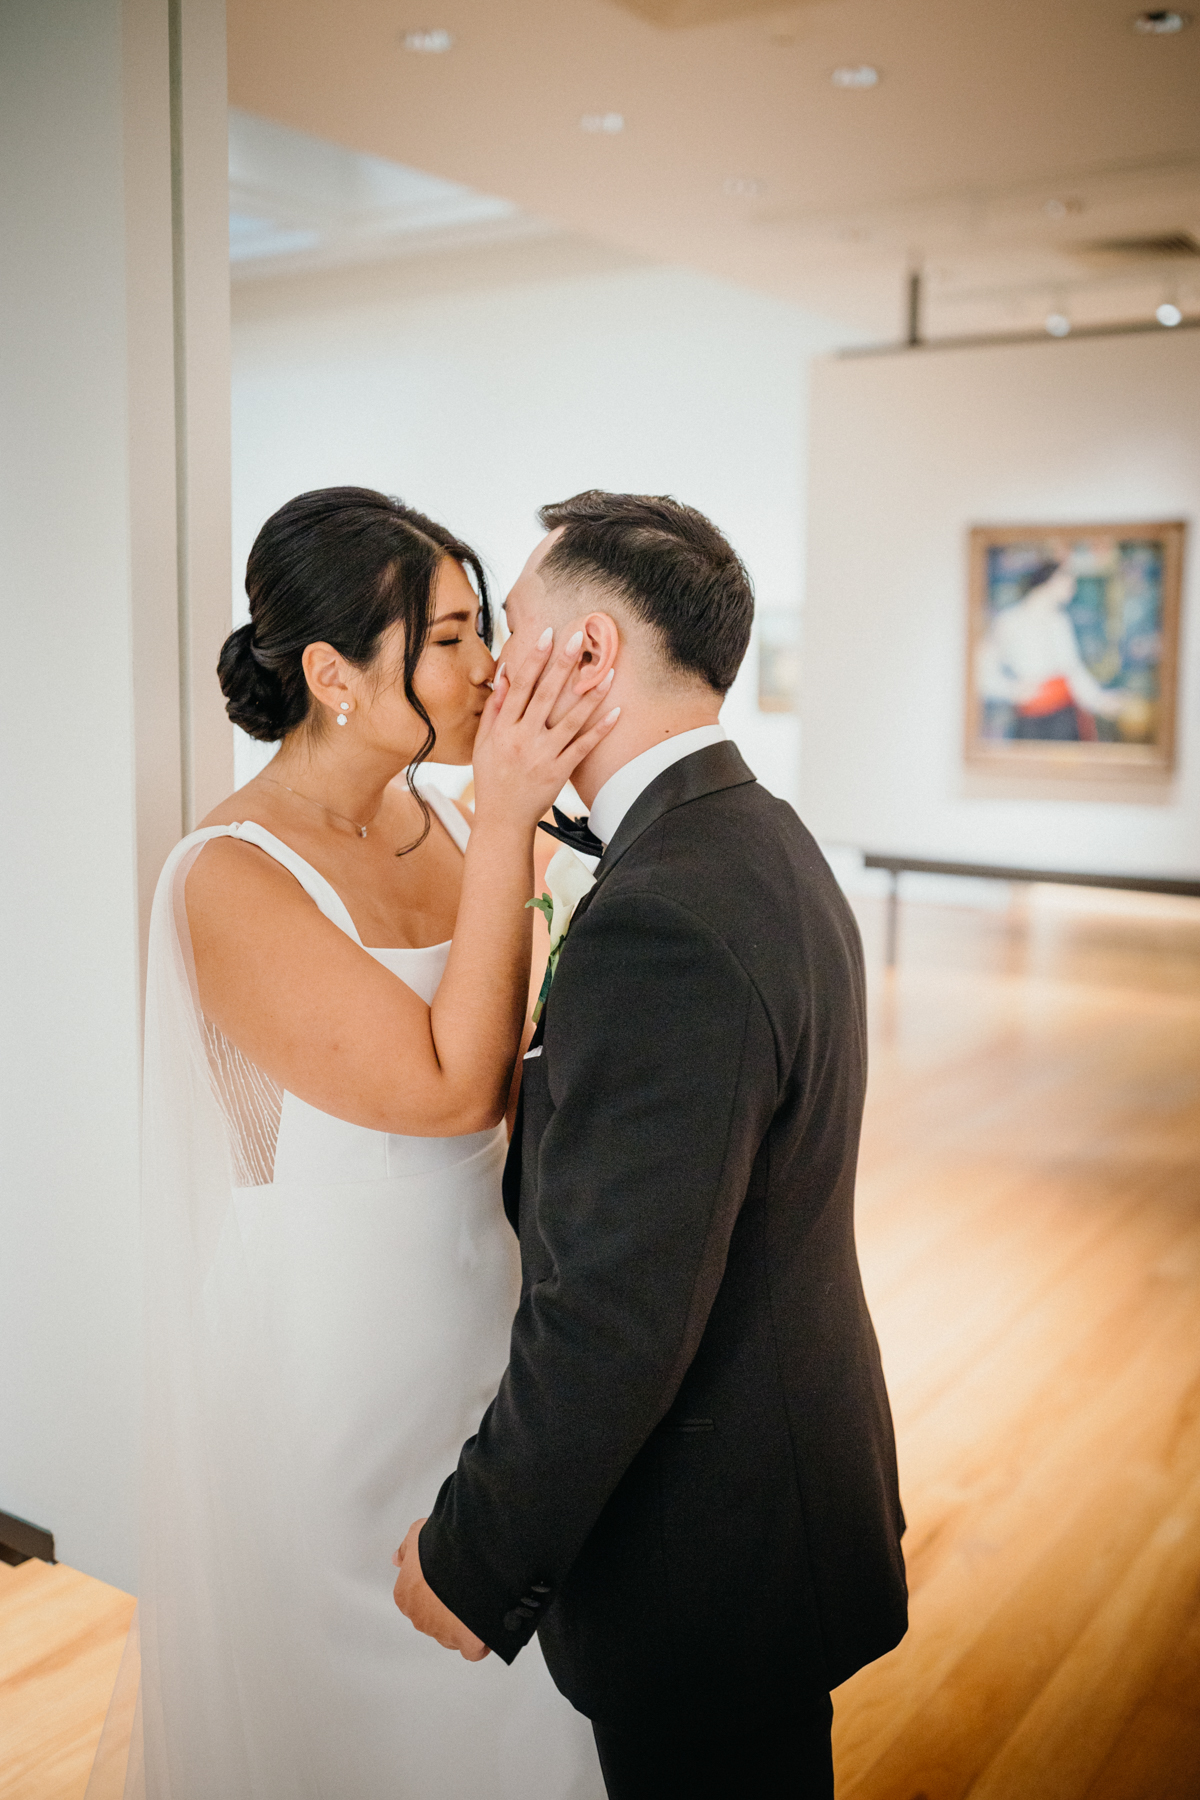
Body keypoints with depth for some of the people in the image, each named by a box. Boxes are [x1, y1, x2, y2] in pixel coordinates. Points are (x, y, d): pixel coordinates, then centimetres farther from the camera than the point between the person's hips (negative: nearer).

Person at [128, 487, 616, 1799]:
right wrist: (505, 825, -27)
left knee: (483, 1680, 24)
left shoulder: (431, 821, -1)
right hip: (329, 1359, -6)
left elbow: (514, 1061, 4)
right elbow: (450, 1087, -27)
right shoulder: (233, 877, -22)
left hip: (468, 1323, 7)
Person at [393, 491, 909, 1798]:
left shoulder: (659, 921, -31)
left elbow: (613, 1318, -30)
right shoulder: (759, 838, 2)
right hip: (790, 1466, 9)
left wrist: (470, 1558, -17)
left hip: (708, 1545, -9)